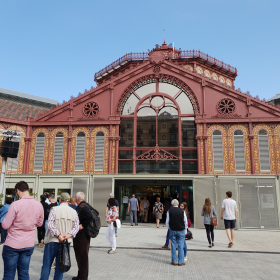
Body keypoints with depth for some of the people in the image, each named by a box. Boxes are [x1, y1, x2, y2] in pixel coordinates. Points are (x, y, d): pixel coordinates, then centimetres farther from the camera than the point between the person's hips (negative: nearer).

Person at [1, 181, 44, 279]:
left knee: (9, 274, 9)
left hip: (12, 245, -4)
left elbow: (5, 225, -14)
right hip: (29, 245, 4)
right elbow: (39, 223, 9)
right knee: (24, 273, 14)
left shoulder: (16, 204, -18)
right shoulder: (39, 205, -3)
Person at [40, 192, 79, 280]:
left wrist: (58, 235, -15)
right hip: (66, 243, 3)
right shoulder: (74, 212, 4)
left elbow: (50, 224, -16)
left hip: (53, 241, -3)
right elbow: (76, 227, -1)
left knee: (46, 265, 9)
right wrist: (68, 235, -11)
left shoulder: (55, 209, -8)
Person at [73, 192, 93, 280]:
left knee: (82, 256, 0)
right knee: (80, 256, 19)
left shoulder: (82, 206, -19)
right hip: (81, 235, 10)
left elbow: (90, 217, -33)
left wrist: (82, 226, -24)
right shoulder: (83, 205, 12)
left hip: (82, 235, -10)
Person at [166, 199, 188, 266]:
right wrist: (185, 230, 14)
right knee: (181, 246, 4)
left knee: (173, 246, 7)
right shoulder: (182, 211, -2)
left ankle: (174, 261, 12)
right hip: (181, 230, -1)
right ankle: (181, 261, 7)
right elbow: (185, 222, 4)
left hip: (172, 230, 1)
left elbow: (167, 222, 4)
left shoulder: (169, 211, -1)